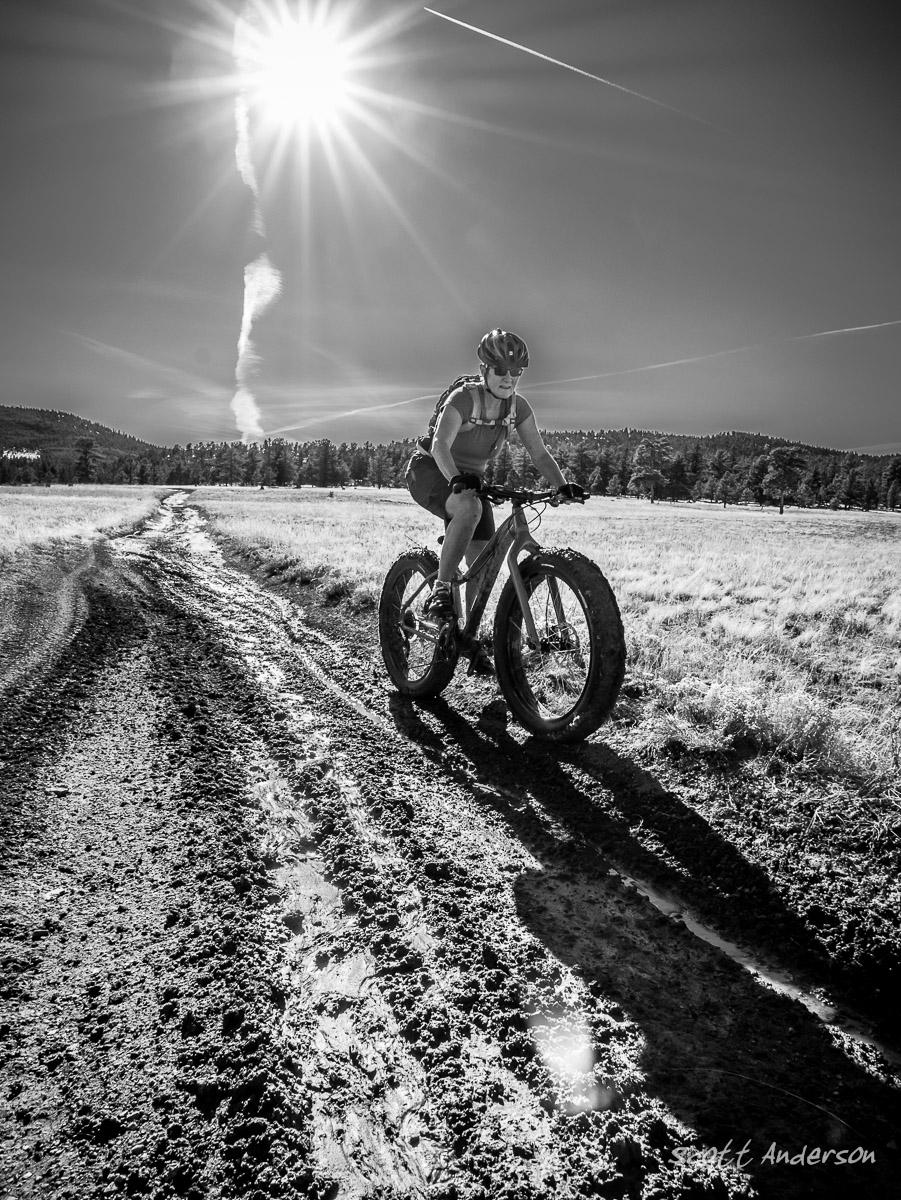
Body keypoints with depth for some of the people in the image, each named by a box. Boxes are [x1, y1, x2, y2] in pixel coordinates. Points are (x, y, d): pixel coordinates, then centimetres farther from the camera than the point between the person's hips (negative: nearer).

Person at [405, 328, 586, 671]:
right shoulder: (464, 397, -21)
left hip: (471, 479, 6)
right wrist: (455, 478, -52)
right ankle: (440, 589, -29)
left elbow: (539, 452, -7)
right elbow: (440, 444, -33)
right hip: (431, 471, -6)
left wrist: (562, 485, -25)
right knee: (470, 507, -40)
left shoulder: (518, 406, -5)